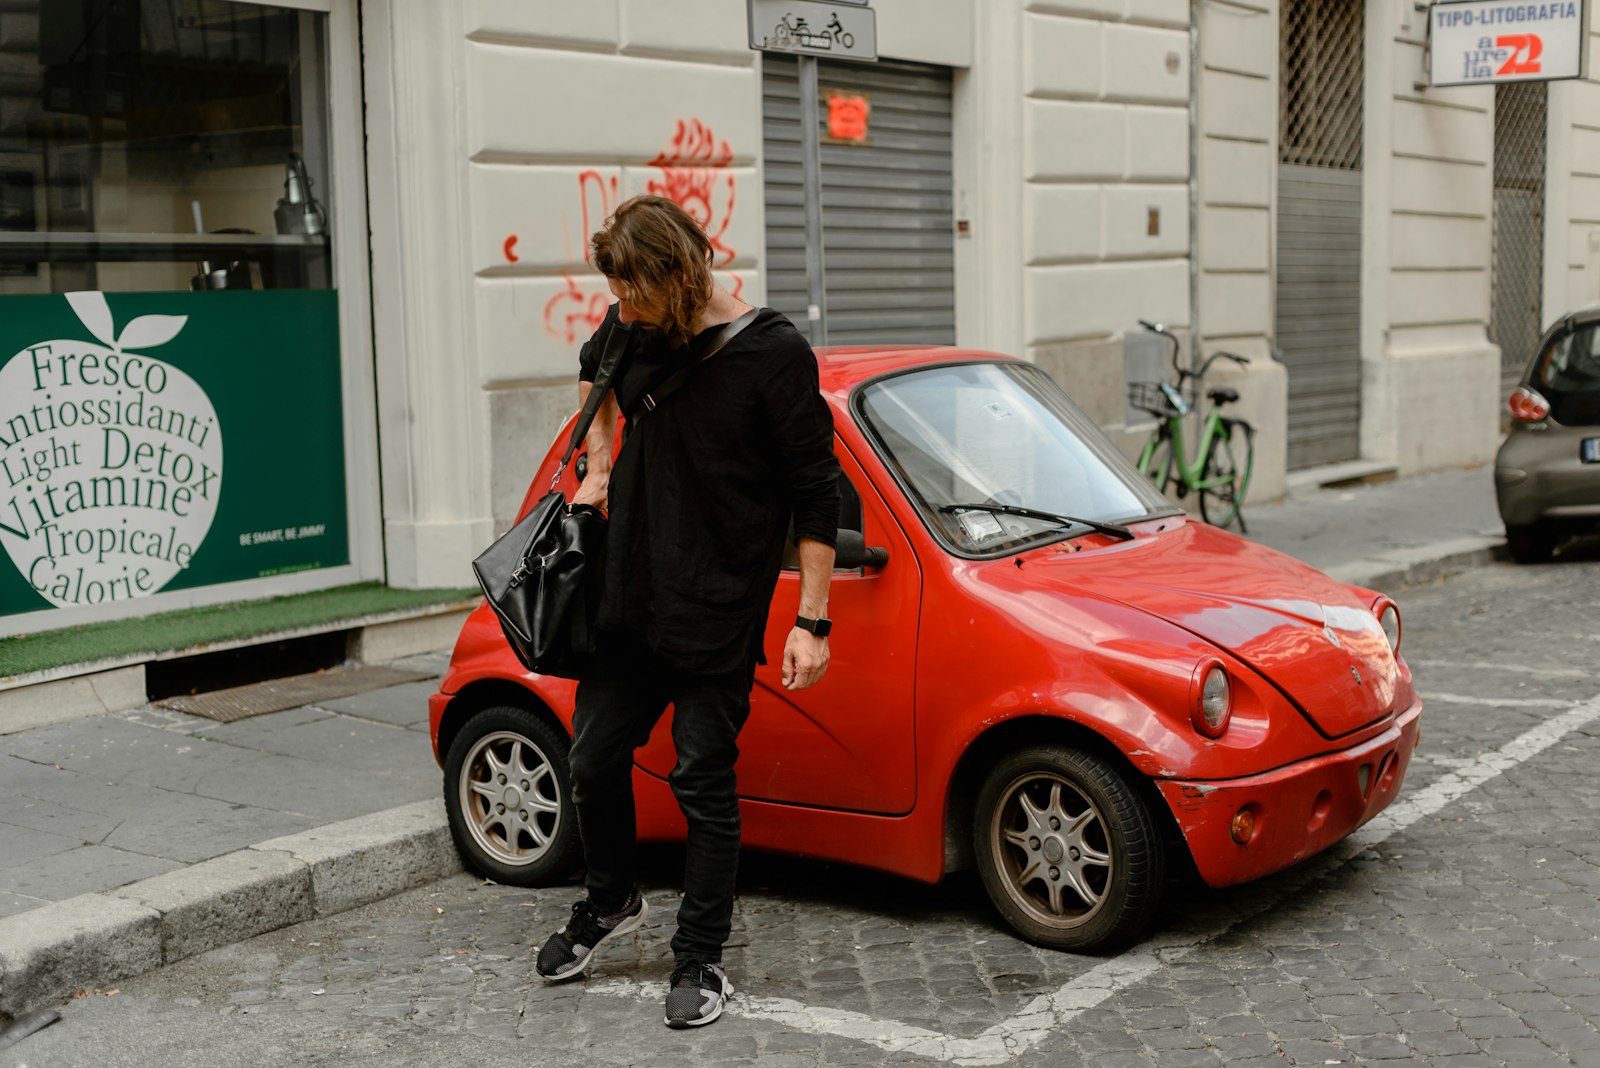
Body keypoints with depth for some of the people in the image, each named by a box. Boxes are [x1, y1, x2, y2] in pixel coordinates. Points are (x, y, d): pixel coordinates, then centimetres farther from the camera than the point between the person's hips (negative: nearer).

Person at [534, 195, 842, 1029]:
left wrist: (811, 621, -15)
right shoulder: (634, 331, 1)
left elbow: (816, 495, -12)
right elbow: (595, 373, 28)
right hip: (628, 600, 6)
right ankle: (610, 903, 39)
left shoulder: (773, 354, -15)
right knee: (594, 761, 14)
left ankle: (700, 962, 16)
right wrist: (597, 470, 14)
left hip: (718, 617, -6)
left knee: (704, 784, 1)